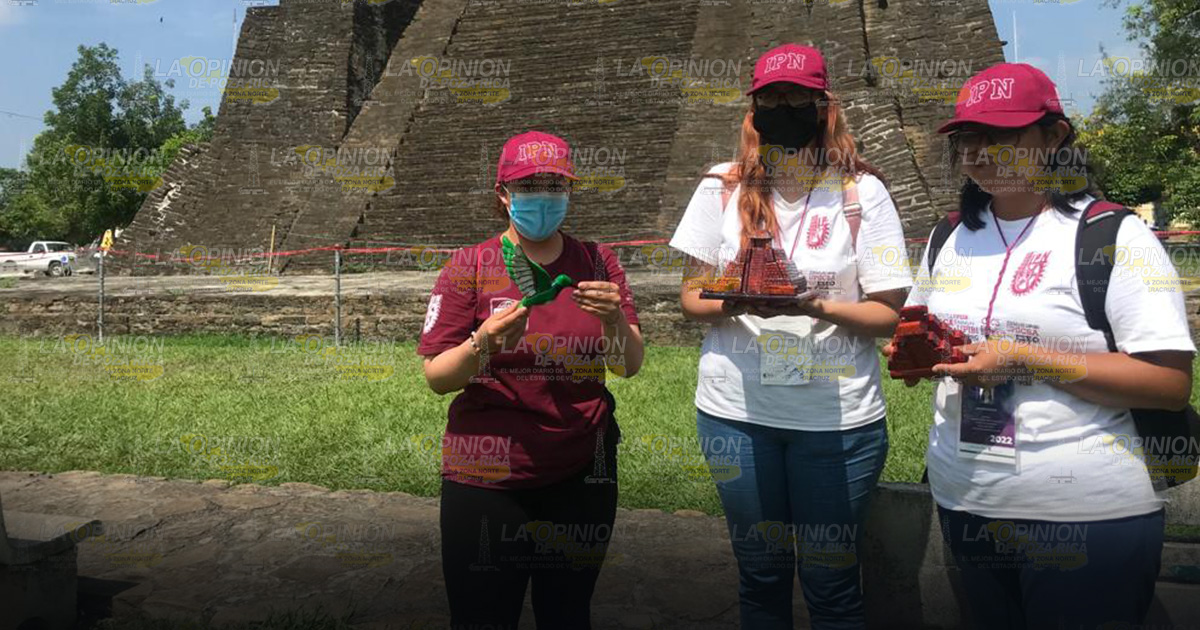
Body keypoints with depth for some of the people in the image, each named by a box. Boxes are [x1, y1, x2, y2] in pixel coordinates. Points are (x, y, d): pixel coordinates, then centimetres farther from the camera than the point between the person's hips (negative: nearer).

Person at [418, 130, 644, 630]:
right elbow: (436, 377, -6)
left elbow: (631, 365, -1)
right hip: (486, 478, -2)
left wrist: (613, 319, -21)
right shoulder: (470, 265, -3)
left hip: (581, 475, 3)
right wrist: (483, 344, -25)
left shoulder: (596, 262, 4)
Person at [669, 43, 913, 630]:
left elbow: (889, 313, -4)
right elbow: (691, 296, 4)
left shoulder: (862, 192, -3)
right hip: (737, 410, 2)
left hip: (838, 416, -1)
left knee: (831, 583, 11)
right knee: (760, 574, 16)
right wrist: (734, 303, -18)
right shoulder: (722, 187, 2)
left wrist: (816, 307, -22)